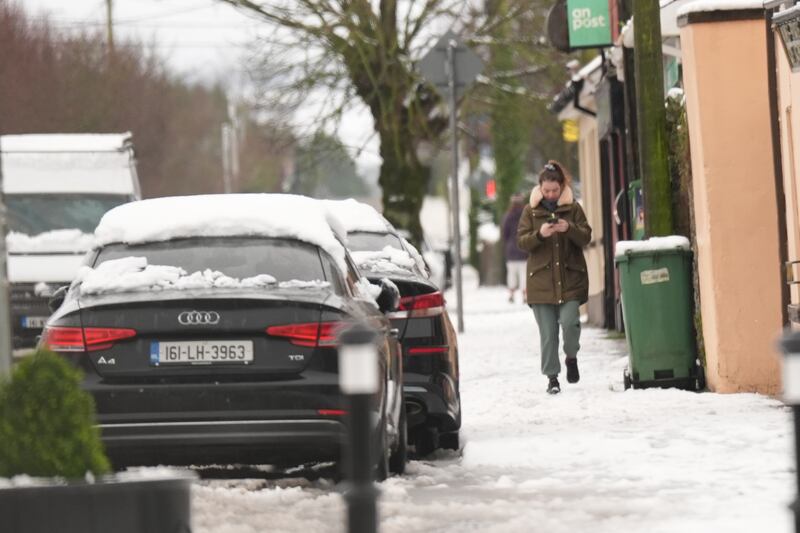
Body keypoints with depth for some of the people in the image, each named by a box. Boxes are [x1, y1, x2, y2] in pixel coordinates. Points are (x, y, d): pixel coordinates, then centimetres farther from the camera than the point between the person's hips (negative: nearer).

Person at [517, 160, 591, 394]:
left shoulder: (573, 208, 6)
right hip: (541, 281, 1)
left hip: (570, 278, -1)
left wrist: (569, 229, -19)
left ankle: (571, 357, 12)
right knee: (548, 334, 0)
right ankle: (552, 377, 8)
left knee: (569, 322, -17)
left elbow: (586, 237, 0)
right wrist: (540, 234, -18)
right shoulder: (530, 211, 7)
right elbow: (522, 241, 1)